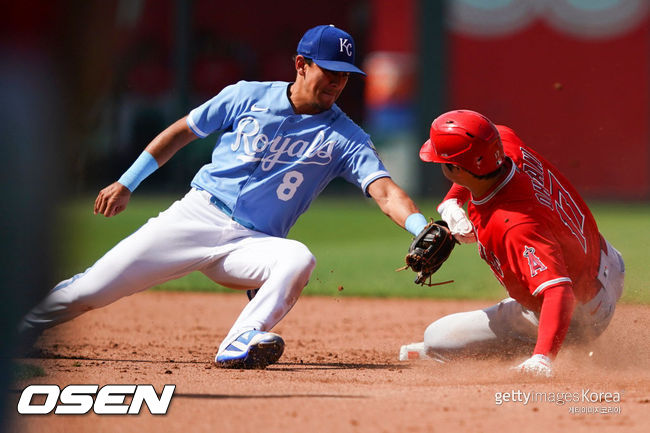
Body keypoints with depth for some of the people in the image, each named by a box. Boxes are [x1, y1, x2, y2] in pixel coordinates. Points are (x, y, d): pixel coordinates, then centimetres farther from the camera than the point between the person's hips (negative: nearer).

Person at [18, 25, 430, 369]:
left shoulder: (345, 138, -2)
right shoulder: (248, 96, 1)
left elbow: (385, 190, -15)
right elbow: (182, 131, 12)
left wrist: (423, 230, -34)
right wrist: (127, 183, 8)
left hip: (253, 242, 0)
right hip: (197, 214, 0)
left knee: (298, 259, -34)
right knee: (88, 292, -7)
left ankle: (239, 345, -41)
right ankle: (18, 327, 18)